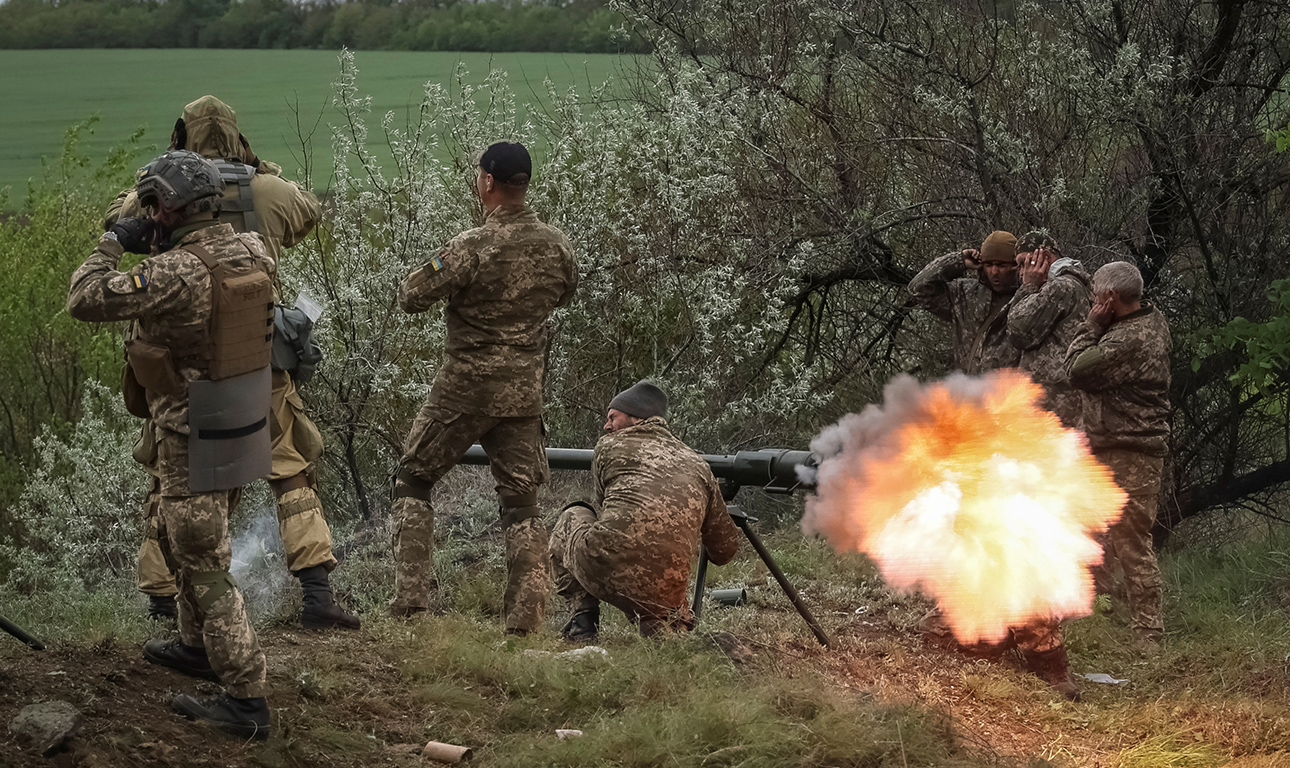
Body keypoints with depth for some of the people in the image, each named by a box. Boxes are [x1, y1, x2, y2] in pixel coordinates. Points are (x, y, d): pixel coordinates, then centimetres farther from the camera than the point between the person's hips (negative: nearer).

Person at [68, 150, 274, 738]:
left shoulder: (175, 273, -25)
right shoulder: (252, 252, -1)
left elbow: (84, 301, -22)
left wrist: (111, 244, -6)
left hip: (195, 436, -9)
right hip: (243, 422, 9)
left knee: (203, 565, -1)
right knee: (180, 537, 28)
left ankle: (246, 699, 2)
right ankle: (199, 647, 43)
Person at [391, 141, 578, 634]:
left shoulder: (472, 247, -19)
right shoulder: (556, 246, 0)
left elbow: (412, 297, -12)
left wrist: (436, 268, 6)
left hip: (463, 390, -4)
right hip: (524, 393, 4)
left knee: (413, 481, 13)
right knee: (521, 502, 9)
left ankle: (411, 597, 7)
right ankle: (526, 619, 6)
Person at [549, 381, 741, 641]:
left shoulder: (609, 446, 13)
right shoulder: (697, 464, 21)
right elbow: (725, 550, 23)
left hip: (604, 571, -3)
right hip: (667, 591, 3)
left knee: (573, 517, 30)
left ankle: (583, 620, 16)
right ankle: (665, 626, 1)